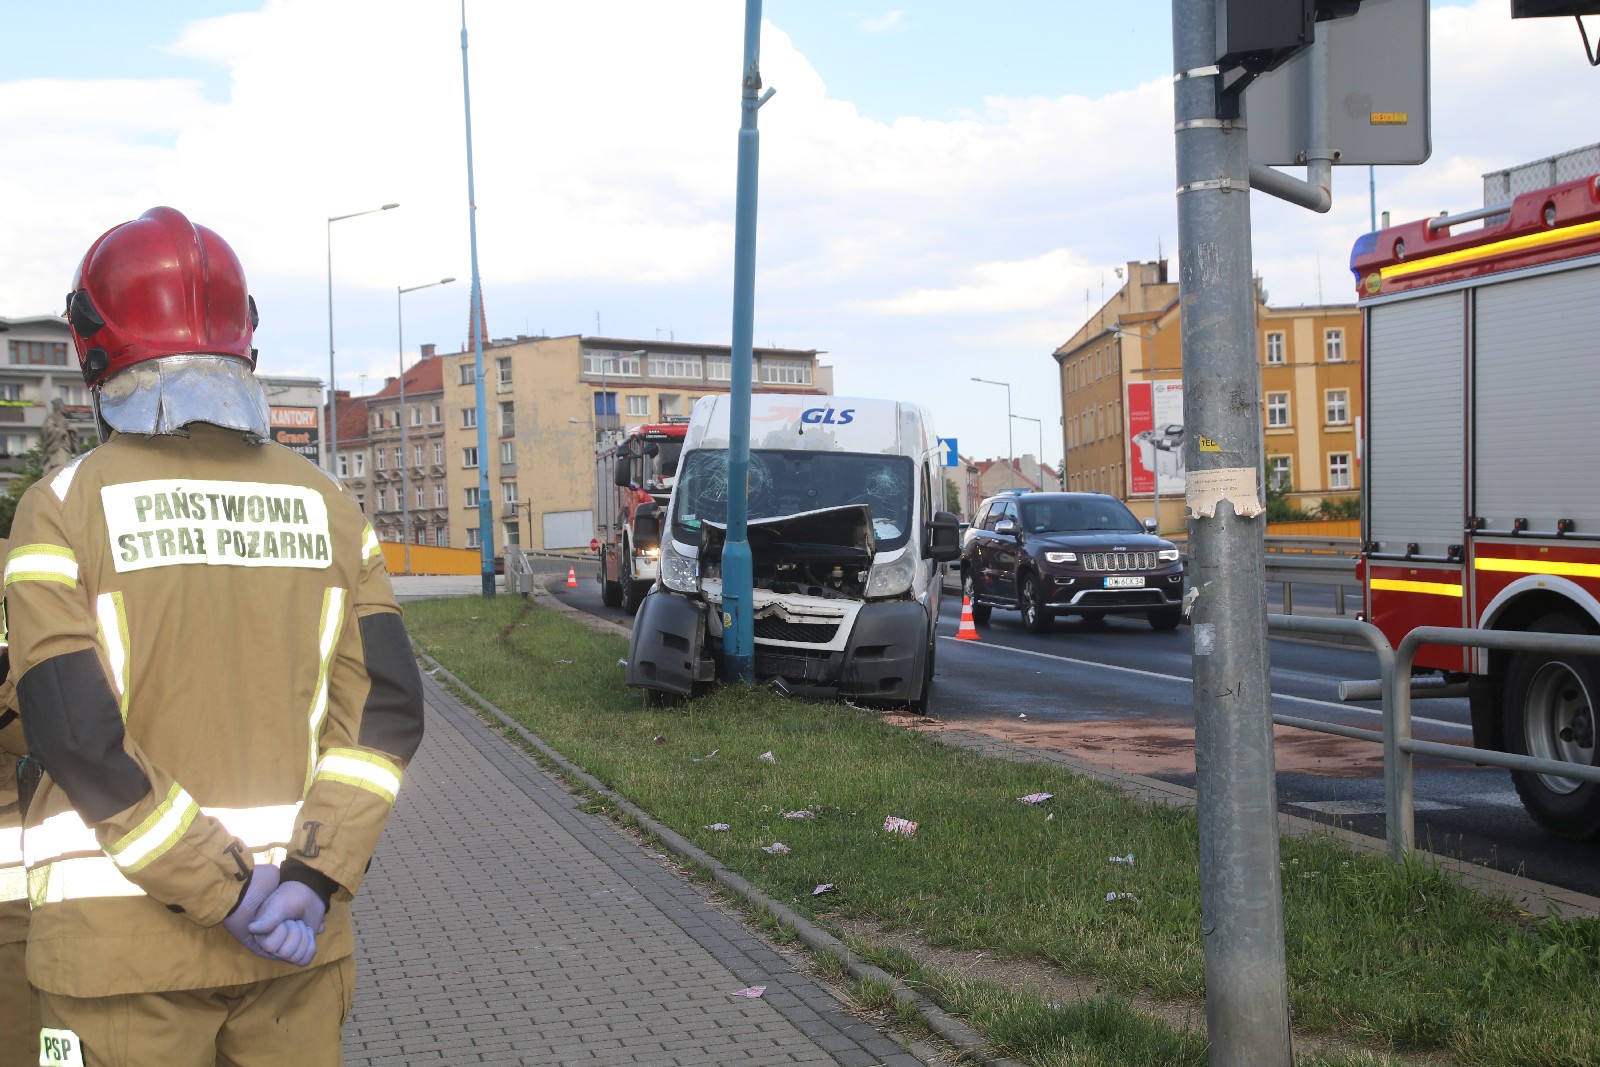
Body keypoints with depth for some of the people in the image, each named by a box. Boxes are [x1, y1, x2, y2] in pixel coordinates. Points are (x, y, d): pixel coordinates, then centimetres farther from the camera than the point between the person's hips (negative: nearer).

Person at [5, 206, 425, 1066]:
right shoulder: (323, 503, 3)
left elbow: (73, 736, -15)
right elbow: (389, 708, -3)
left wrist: (227, 892, -11)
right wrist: (315, 876, -7)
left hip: (126, 935, -3)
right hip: (298, 932, 3)